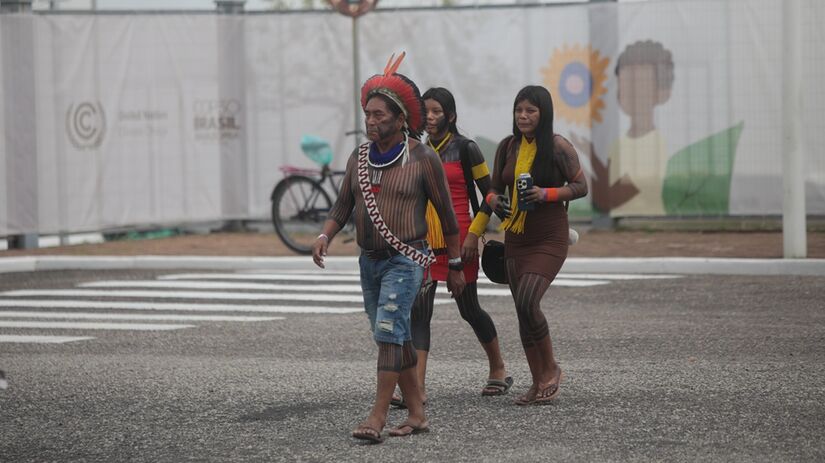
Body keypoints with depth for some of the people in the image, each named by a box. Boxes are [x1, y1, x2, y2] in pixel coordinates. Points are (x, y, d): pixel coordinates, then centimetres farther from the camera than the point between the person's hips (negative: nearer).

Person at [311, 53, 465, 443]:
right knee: (394, 339, 10)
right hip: (369, 260, 6)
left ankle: (378, 416, -23)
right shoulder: (359, 157, 8)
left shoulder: (422, 159, -7)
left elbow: (446, 214, -2)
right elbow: (343, 206, 10)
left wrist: (455, 266, 2)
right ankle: (417, 414, 19)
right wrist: (325, 236, -10)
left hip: (405, 260, -6)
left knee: (389, 331, -18)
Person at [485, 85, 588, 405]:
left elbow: (581, 187, -5)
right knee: (522, 310, 7)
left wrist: (547, 194, -19)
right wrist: (493, 200, -8)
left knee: (527, 302, -21)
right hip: (515, 238, 6)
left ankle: (551, 368, 0)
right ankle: (538, 383, 18)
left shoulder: (558, 147, -8)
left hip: (549, 239, -6)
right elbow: (495, 186, 16)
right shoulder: (507, 147, 6)